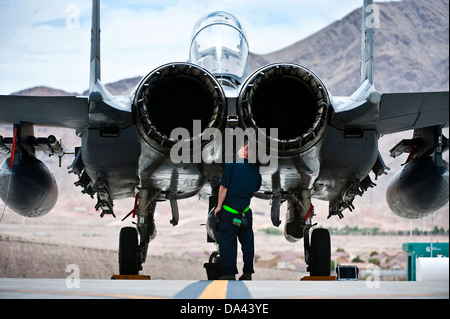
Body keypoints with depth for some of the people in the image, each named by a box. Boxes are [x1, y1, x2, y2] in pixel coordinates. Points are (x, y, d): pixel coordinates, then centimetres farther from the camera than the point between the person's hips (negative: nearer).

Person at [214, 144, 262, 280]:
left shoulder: (231, 165, -9)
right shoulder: (255, 170, 3)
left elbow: (223, 188, -9)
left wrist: (219, 206, 0)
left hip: (229, 211, -4)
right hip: (246, 211, 4)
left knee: (227, 241, 3)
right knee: (247, 241, 12)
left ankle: (229, 274, 2)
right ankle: (247, 273, 14)